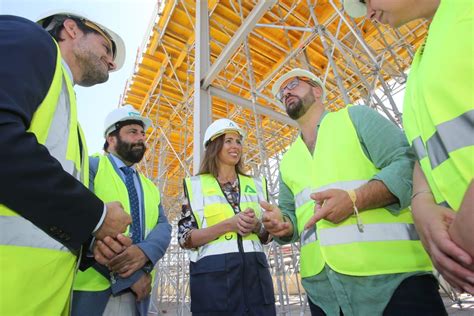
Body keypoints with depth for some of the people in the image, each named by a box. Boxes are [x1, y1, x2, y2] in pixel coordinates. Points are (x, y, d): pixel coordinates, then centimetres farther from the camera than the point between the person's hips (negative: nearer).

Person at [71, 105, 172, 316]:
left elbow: (163, 226, 2)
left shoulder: (150, 187, 13)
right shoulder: (90, 166, -4)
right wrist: (129, 275, -18)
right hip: (91, 288, -5)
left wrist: (145, 252, -21)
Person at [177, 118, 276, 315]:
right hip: (213, 274, -3)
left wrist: (256, 225, -10)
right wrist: (228, 224, -17)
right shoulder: (195, 185, 1)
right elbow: (185, 238, -4)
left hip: (254, 271, 3)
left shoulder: (255, 184, 10)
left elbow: (267, 235, 13)